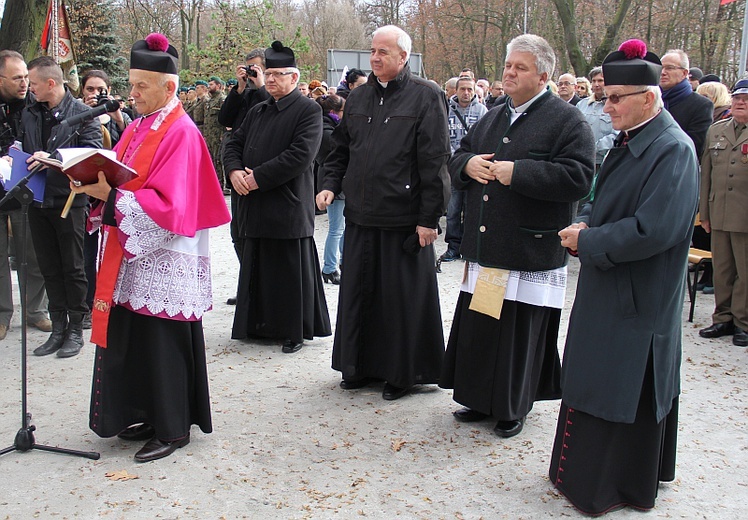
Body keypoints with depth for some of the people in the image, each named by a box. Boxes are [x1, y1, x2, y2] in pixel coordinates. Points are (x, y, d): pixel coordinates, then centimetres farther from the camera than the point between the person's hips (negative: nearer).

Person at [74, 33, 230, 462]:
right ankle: (150, 415, 29)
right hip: (131, 256, 8)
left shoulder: (181, 133, -14)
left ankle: (173, 429, 15)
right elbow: (119, 177, 14)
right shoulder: (140, 127, 12)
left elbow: (168, 205, -21)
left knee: (163, 343, 0)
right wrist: (97, 183, -6)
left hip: (165, 261, -8)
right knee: (134, 338, 14)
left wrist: (111, 196, -25)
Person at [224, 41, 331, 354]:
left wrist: (258, 177, -18)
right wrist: (235, 171, -7)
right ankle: (259, 324, 26)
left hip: (288, 207, -7)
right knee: (257, 269, 14)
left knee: (290, 271, 1)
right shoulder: (257, 111, 18)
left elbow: (301, 155, -18)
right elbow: (234, 143, 16)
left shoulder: (308, 110, -6)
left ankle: (295, 331, 14)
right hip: (255, 207, 7)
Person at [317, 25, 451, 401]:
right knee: (358, 292, 13)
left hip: (403, 219, -6)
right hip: (361, 215, 6)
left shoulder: (425, 97, -6)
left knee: (403, 296, 4)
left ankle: (402, 373, 20)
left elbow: (435, 161, -10)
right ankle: (360, 365, 29)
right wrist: (330, 184, 3)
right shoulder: (358, 98, 12)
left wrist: (428, 217, -14)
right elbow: (341, 149, 20)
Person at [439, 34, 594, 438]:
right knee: (476, 327, 11)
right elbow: (457, 157, 23)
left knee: (520, 334, 3)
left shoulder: (567, 121, -6)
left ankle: (512, 409, 21)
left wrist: (516, 172, -20)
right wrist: (468, 164, -2)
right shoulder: (491, 119, 16)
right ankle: (480, 400, 28)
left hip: (530, 254, -6)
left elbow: (578, 177, -18)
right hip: (484, 250, 7)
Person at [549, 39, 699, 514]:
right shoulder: (629, 141, 8)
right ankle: (591, 472, 34)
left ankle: (617, 489, 21)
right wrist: (586, 223, -2)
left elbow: (653, 230, -26)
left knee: (626, 394, 4)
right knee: (597, 384, 18)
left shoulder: (673, 149, -19)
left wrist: (588, 241, -16)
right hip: (608, 289, 9)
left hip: (637, 301, -9)